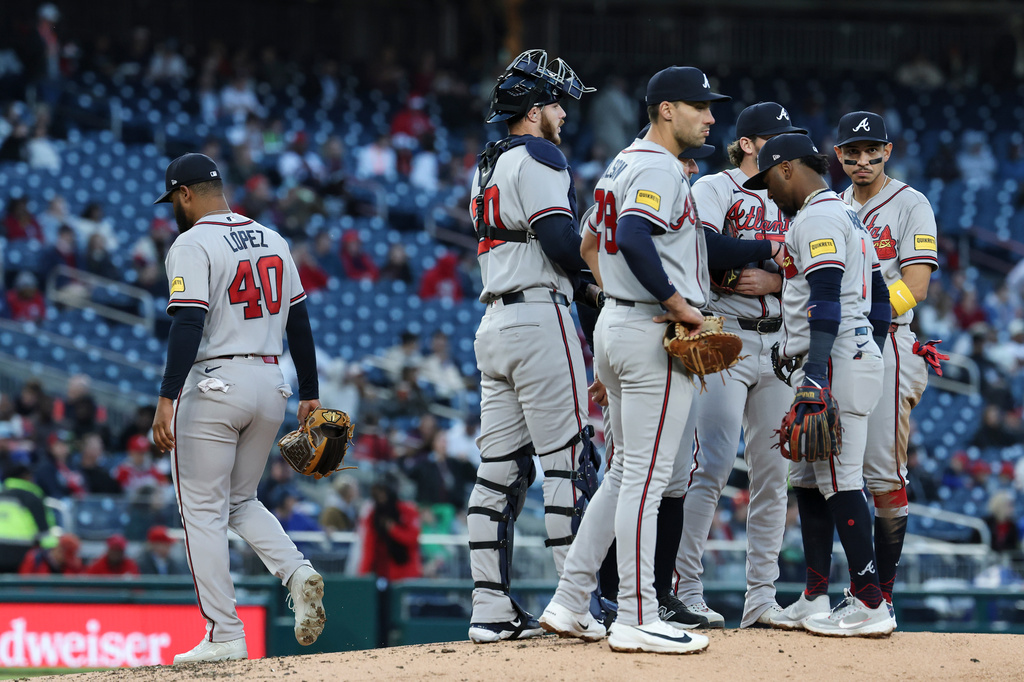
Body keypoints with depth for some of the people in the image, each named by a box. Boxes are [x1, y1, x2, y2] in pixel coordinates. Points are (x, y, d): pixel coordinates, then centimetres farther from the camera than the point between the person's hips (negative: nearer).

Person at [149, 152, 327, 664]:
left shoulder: (192, 244, -9)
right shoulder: (272, 240, 13)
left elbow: (188, 326, -19)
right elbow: (299, 322, 14)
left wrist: (166, 399, -22)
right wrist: (309, 394, 18)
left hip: (213, 386, -7)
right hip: (270, 388, 7)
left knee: (203, 511, 0)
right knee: (240, 502, 20)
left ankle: (224, 636, -3)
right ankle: (297, 573, -5)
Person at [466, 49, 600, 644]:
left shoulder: (487, 167, 21)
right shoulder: (537, 158, -7)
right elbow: (562, 241, -18)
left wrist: (584, 284, 13)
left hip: (495, 323, 9)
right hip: (540, 318, -9)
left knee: (501, 467, 6)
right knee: (569, 460, -8)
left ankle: (491, 608, 3)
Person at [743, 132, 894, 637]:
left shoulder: (817, 218, -10)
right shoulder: (848, 217, 23)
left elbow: (827, 296, -21)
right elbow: (879, 298, 24)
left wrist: (817, 366, -27)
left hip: (835, 361, -11)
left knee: (839, 481, -12)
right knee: (807, 479, 12)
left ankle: (870, 602, -14)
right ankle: (814, 601, 12)